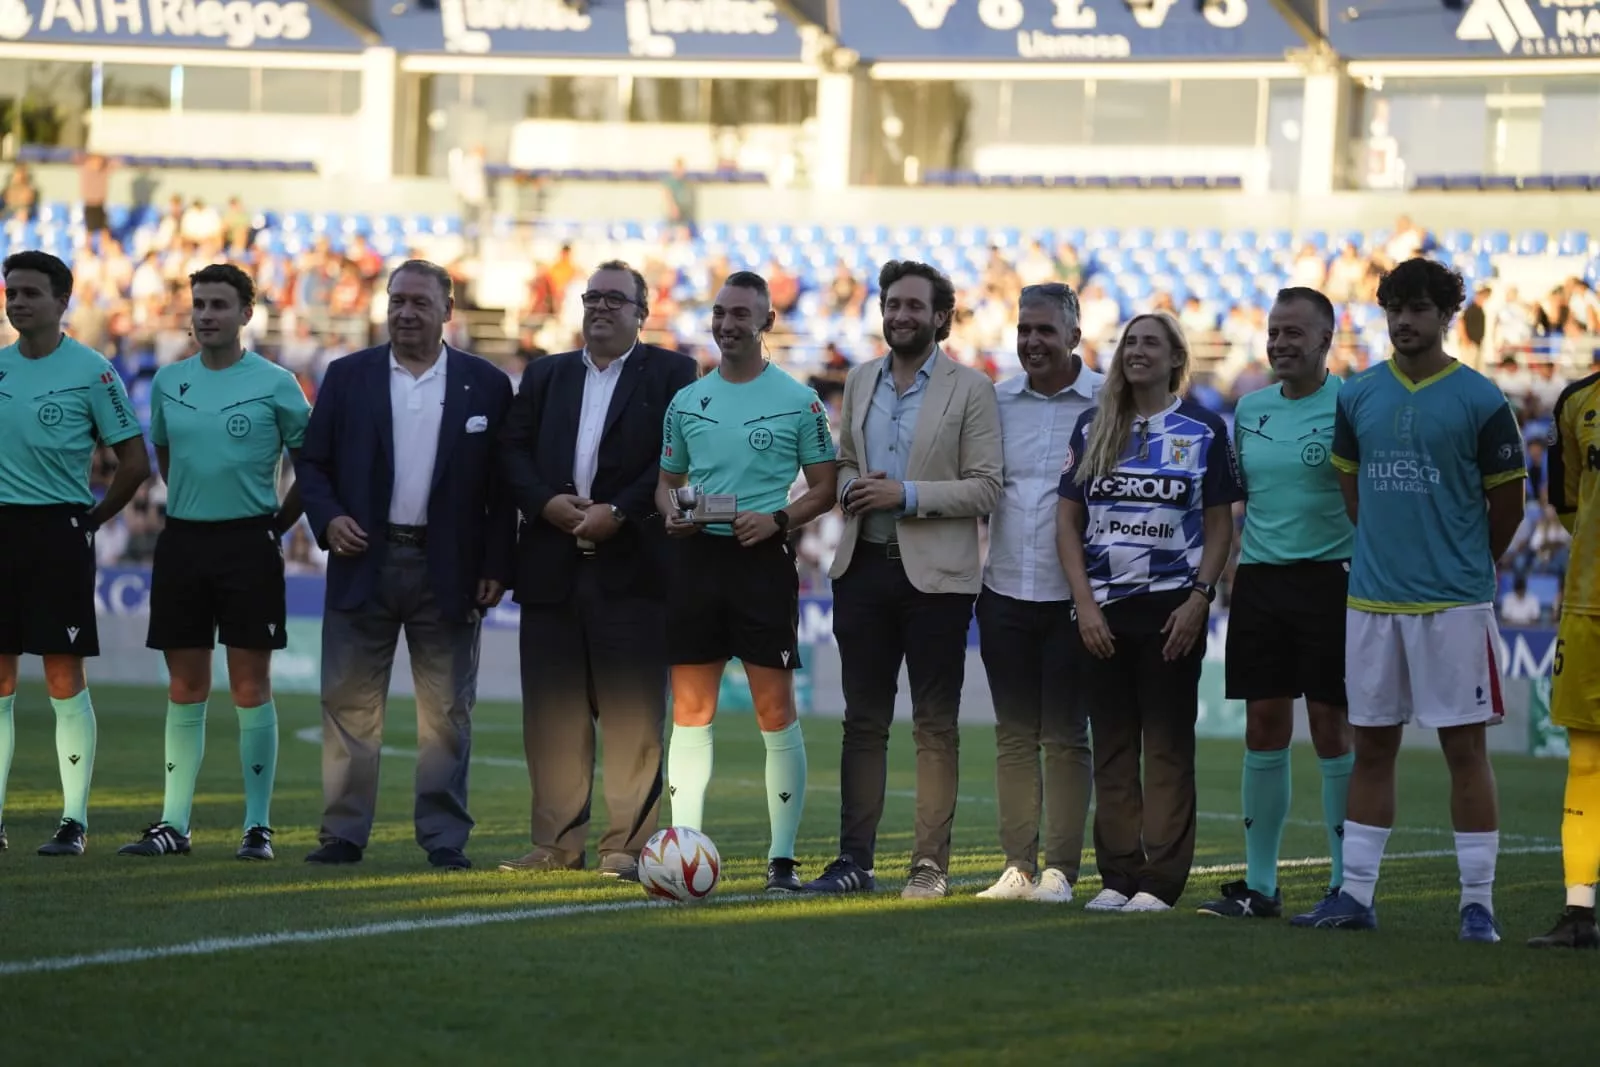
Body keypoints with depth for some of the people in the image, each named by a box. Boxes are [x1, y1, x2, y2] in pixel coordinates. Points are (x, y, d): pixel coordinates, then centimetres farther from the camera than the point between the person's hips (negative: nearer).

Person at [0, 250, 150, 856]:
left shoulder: (91, 372, -4)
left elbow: (134, 462, -1)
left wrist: (92, 519, -1)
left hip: (58, 532, -4)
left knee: (64, 676, -3)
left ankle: (75, 822, 2)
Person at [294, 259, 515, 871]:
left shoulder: (486, 385, 4)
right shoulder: (348, 377, 7)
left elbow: (503, 483, 3)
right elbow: (312, 461, 9)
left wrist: (495, 567, -3)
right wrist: (329, 519, -9)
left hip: (447, 569, -1)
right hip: (364, 562, 1)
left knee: (446, 712, 3)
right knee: (349, 705, 2)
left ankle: (444, 838, 8)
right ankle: (343, 835, 7)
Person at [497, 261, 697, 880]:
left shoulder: (670, 375, 5)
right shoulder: (545, 376, 18)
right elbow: (513, 450, 9)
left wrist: (618, 512, -14)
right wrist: (547, 503, -8)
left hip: (631, 567, -4)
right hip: (552, 567, 4)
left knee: (633, 714, -3)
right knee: (553, 713, 5)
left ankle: (628, 844, -1)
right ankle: (557, 844, 10)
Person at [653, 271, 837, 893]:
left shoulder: (797, 401, 1)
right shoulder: (686, 401, 13)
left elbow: (825, 488, 3)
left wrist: (777, 520, -14)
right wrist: (672, 512, -2)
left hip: (762, 559, -3)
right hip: (696, 556, 4)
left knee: (776, 711, -4)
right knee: (689, 711, 1)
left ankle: (783, 857, 0)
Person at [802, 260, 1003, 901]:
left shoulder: (970, 390, -3)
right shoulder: (860, 382, 13)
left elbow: (985, 487, -8)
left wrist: (906, 494, -16)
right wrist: (851, 488, -1)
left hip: (936, 575, -5)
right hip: (864, 566, 5)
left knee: (935, 726, 0)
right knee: (863, 721, 6)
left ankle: (931, 864, 3)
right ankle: (855, 860, 9)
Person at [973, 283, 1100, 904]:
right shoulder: (997, 401, 8)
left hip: (1072, 597, -4)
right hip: (1005, 592, 4)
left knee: (1065, 735, 0)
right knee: (1014, 734, 7)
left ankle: (1061, 870, 6)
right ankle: (1018, 866, 13)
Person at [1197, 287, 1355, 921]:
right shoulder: (1250, 409, 12)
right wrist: (1225, 573, 15)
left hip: (1328, 578, -5)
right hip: (1259, 580, 5)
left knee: (1332, 727, -3)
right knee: (1263, 727, 5)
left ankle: (1349, 884, 4)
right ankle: (1258, 885, 10)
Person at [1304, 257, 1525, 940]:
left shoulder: (1480, 401, -4)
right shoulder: (1358, 397, 7)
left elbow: (1507, 505, 3)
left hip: (1453, 603, -4)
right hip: (1372, 600, 4)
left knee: (1464, 744, -2)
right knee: (1372, 745, 9)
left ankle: (1478, 903, 1)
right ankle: (1355, 894, 14)